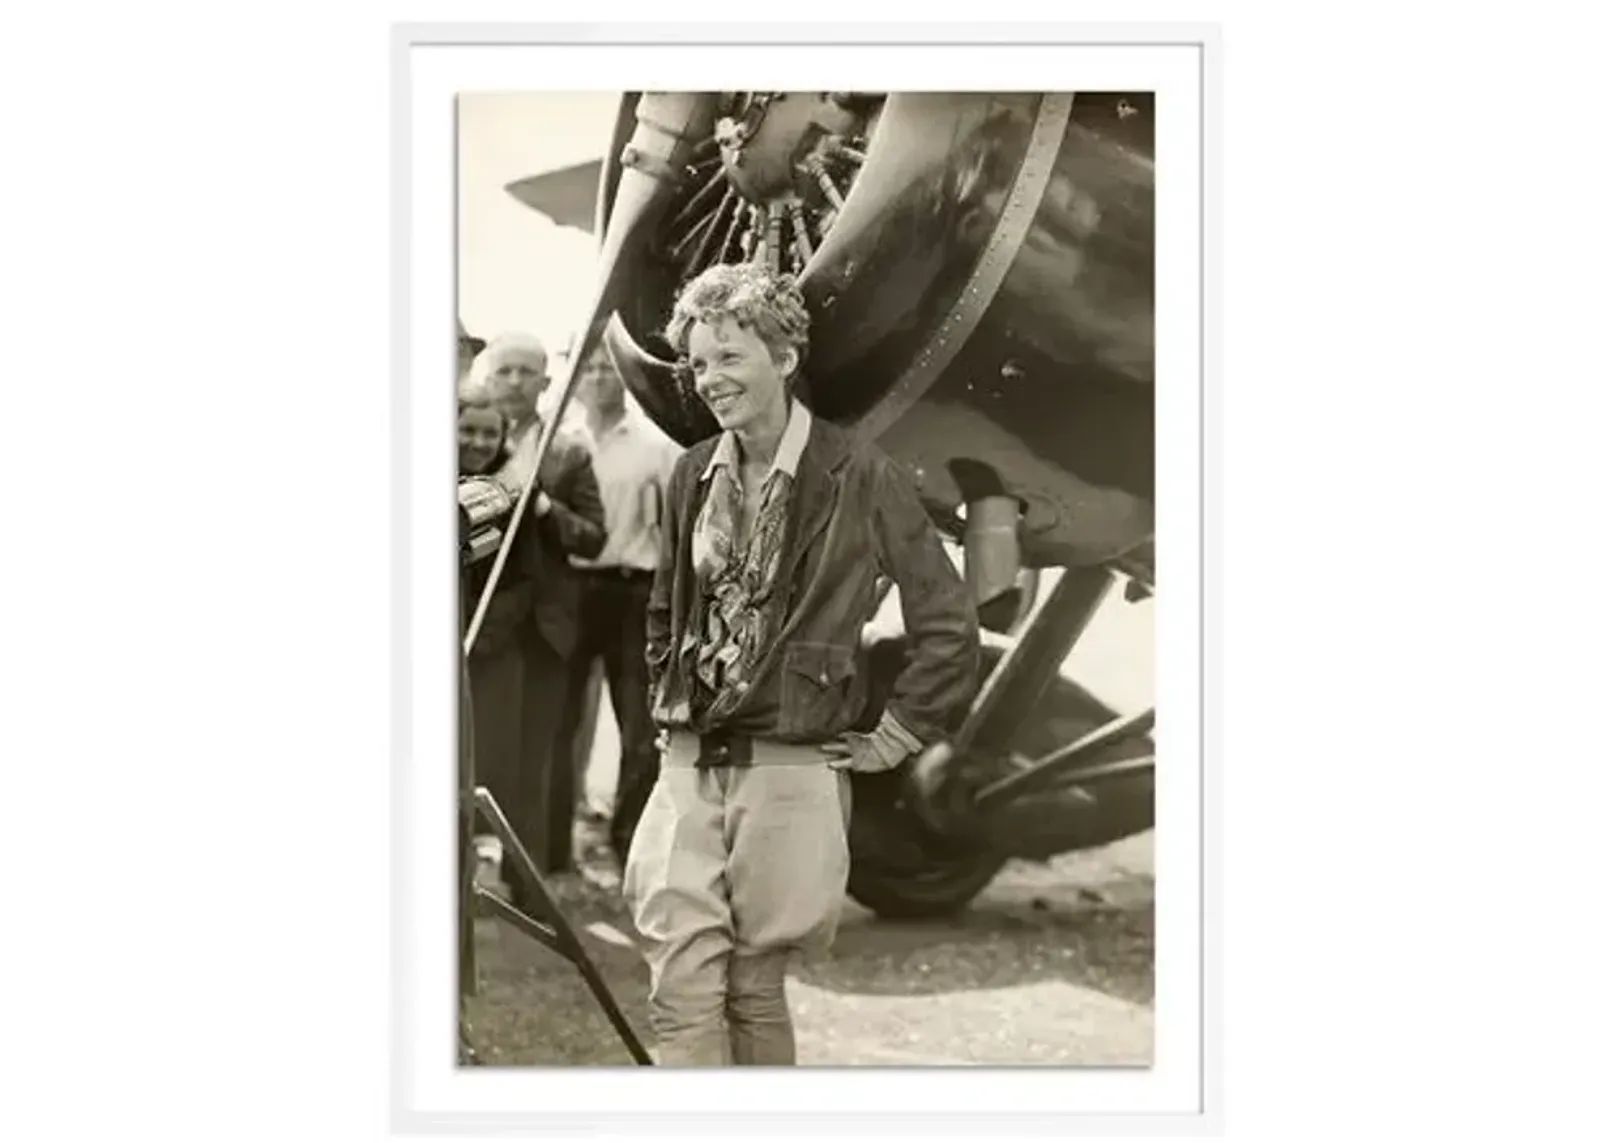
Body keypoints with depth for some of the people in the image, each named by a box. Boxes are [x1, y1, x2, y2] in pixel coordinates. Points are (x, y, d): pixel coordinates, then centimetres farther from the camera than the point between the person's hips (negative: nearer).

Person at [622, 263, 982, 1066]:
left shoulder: (858, 477, -7)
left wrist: (898, 733, -3)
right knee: (681, 991, -4)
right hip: (688, 764, 4)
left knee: (755, 987, 5)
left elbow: (947, 620, -4)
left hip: (793, 771, -4)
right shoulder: (694, 476, 10)